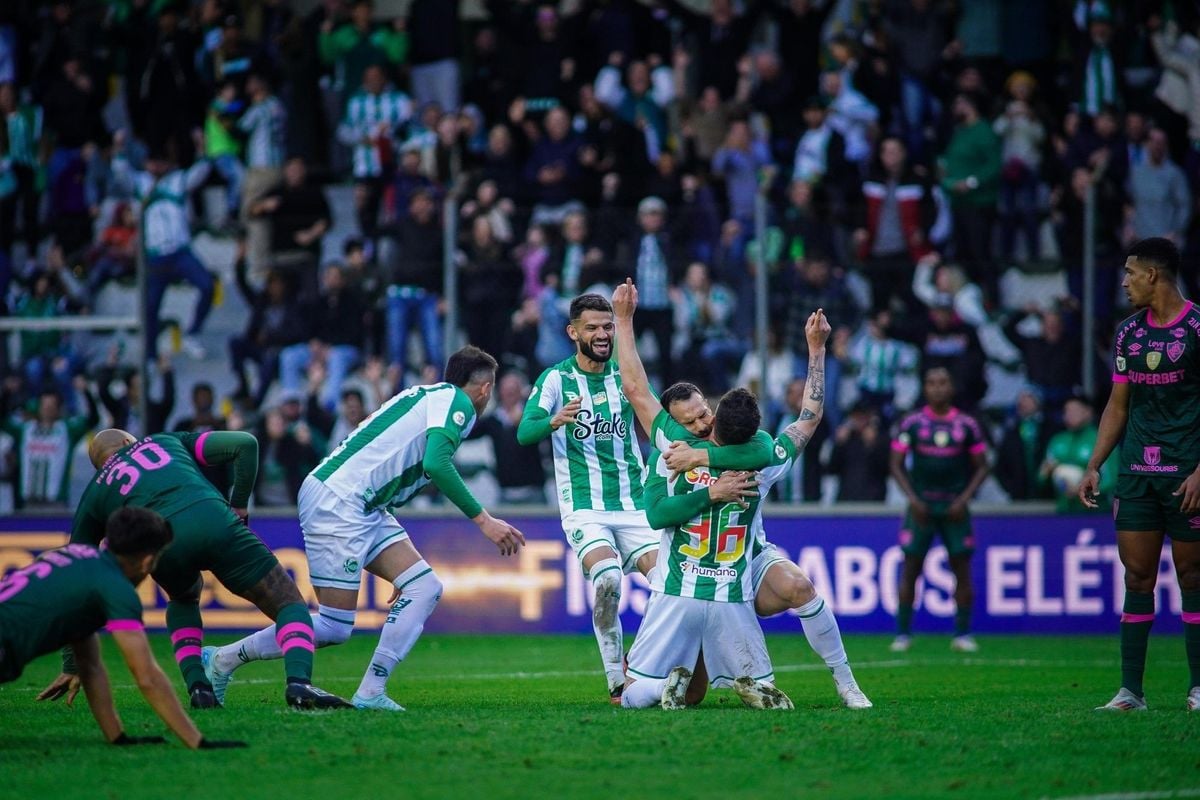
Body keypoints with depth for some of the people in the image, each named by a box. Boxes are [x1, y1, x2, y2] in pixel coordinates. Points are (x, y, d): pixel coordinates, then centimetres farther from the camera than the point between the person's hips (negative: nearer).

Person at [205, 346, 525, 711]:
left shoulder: (432, 396, 24)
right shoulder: (457, 401, -5)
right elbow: (437, 465, -22)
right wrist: (484, 520, -19)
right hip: (336, 500, -10)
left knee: (425, 588, 1)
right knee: (335, 628, -8)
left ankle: (371, 693, -2)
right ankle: (223, 659, 5)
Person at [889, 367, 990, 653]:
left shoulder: (967, 424, 4)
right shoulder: (912, 423, 2)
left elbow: (981, 467, 7)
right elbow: (896, 465, 3)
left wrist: (963, 500, -5)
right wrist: (913, 499, -8)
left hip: (955, 508, 1)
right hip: (921, 506, -1)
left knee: (962, 568, -1)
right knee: (911, 568, -2)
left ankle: (962, 634, 7)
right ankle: (902, 633, 5)